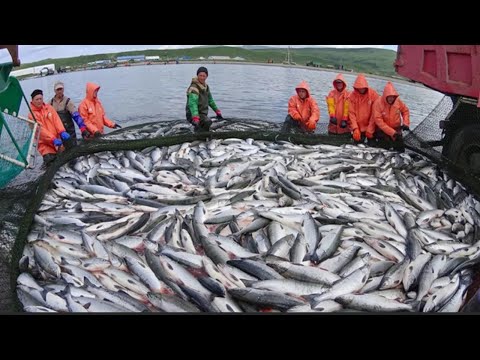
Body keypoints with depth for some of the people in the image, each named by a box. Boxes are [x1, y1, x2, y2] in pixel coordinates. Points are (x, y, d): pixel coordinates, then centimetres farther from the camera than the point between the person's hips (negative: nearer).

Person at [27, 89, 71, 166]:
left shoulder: (49, 107, 8)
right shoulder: (32, 114, -6)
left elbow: (56, 120, -2)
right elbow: (40, 129, -16)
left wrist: (62, 132, -20)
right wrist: (53, 139, -28)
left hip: (57, 139, 5)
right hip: (45, 143, -5)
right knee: (50, 159, -20)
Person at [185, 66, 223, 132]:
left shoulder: (206, 86, 7)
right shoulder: (194, 88, -19)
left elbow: (210, 100, 21)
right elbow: (193, 104, -33)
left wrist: (217, 111, 22)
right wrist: (195, 118, -46)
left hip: (203, 114, 9)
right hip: (193, 115, -9)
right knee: (208, 122, -33)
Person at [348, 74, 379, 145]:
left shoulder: (373, 94, -9)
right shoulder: (352, 96, -6)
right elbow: (351, 113, -8)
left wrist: (370, 129, -12)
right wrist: (355, 128, -16)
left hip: (370, 128, -1)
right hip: (358, 129, 1)